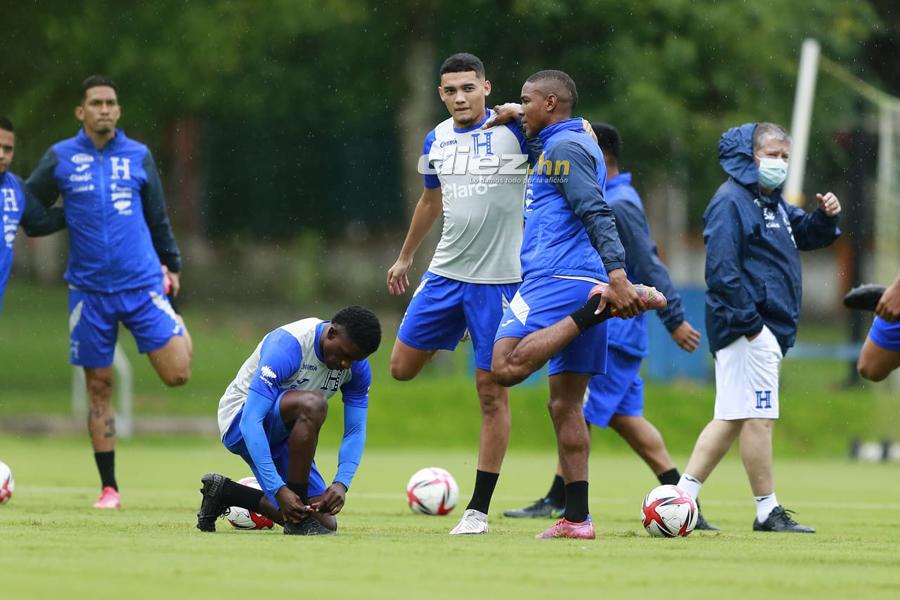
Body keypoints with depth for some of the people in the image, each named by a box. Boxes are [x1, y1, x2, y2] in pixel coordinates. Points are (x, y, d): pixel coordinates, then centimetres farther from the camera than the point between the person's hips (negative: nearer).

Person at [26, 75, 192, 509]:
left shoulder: (139, 157, 5)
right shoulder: (60, 159, 1)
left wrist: (172, 265, 21)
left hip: (142, 285, 0)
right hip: (89, 290, 0)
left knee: (176, 374, -11)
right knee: (99, 388, 3)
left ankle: (178, 329, 26)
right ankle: (109, 488, 12)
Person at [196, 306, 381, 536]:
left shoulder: (357, 365, -8)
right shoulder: (287, 346, -29)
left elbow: (355, 432, -4)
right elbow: (251, 421, -34)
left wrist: (341, 484, -24)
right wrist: (278, 489, -41)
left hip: (283, 435, 7)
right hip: (238, 424, -7)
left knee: (325, 523, -3)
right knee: (312, 403, -37)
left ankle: (225, 493, 14)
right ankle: (298, 520, -27)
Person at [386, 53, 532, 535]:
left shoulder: (514, 129, -8)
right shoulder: (438, 139, 8)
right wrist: (405, 257, 31)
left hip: (498, 277, -5)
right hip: (445, 272, 5)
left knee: (492, 391, -3)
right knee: (402, 366, 5)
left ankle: (479, 509, 2)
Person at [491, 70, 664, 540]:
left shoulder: (563, 147, -8)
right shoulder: (578, 143, 22)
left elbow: (597, 214, -18)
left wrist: (616, 276, -26)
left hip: (557, 282, -10)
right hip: (583, 286, 10)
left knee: (505, 368, -24)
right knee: (565, 405, 8)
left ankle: (597, 309, -25)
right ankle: (576, 518, 5)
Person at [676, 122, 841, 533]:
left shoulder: (775, 204, 19)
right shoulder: (731, 202, -11)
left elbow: (807, 235, 33)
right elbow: (721, 269, -18)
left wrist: (825, 217, 9)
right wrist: (749, 322, -21)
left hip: (769, 329, 10)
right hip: (748, 329, -10)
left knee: (731, 419, 10)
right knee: (758, 417, -6)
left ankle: (684, 495, 11)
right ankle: (768, 511, -2)